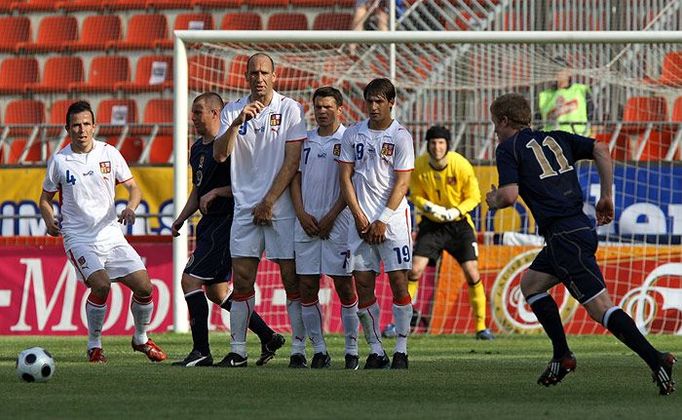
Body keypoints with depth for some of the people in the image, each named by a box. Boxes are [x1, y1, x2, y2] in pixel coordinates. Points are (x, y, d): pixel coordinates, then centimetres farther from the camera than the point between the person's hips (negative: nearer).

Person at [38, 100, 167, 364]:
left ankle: (141, 339, 21)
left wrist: (131, 207, -14)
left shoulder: (109, 153, 2)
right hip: (79, 238, -3)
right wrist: (49, 221, -8)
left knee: (144, 286, -5)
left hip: (111, 235, 3)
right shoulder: (59, 161, -1)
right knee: (101, 285, -26)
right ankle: (94, 345, -7)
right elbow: (46, 198, 12)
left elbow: (133, 187, 8)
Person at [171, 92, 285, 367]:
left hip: (226, 220, -10)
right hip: (209, 224, 10)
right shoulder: (197, 148, 16)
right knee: (216, 291, 12)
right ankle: (268, 337, 20)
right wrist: (181, 219, 17)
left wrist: (215, 193, -19)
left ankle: (201, 351, -11)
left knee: (190, 279, -13)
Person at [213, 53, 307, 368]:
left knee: (292, 279, -3)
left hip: (282, 209, -3)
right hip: (246, 208, 3)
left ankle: (298, 349, 0)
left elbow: (292, 162, -5)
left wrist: (268, 202, -8)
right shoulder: (232, 111, 8)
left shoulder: (290, 109, -1)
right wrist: (237, 123, -20)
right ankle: (238, 350, 3)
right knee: (242, 280, 1)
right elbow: (219, 155, -5)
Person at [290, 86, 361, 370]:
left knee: (344, 286, -2)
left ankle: (351, 350, 3)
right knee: (307, 288, 1)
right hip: (307, 224, 4)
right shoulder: (305, 140, 13)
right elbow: (296, 178, 13)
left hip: (338, 223, -4)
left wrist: (330, 217, -10)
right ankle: (319, 351, 7)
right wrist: (301, 214, -2)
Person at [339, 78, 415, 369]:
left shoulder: (400, 137, -2)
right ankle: (375, 350, 6)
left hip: (393, 217, -3)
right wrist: (360, 218, -2)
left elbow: (402, 183, -5)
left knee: (398, 282, -6)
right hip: (362, 219, 3)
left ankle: (401, 350, -2)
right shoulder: (353, 134, 7)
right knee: (363, 284, -1)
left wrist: (382, 220, -11)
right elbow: (345, 177, 7)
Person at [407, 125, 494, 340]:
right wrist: (428, 207, -21)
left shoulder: (461, 165, -17)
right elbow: (415, 195, 0)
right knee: (414, 269, -10)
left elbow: (474, 197, -7)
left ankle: (481, 326, 3)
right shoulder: (419, 166, -13)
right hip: (432, 223, 1)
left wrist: (456, 212, -24)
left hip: (458, 223, -1)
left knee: (472, 272, -8)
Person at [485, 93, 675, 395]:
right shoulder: (556, 138, 20)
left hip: (564, 236, -9)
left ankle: (656, 360, -23)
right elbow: (600, 150, 9)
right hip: (581, 226, 9)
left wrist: (493, 201, 10)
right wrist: (607, 196, 12)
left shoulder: (508, 149, 0)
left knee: (600, 307, -12)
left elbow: (509, 194, -13)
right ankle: (562, 357, 19)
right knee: (531, 284, 24)